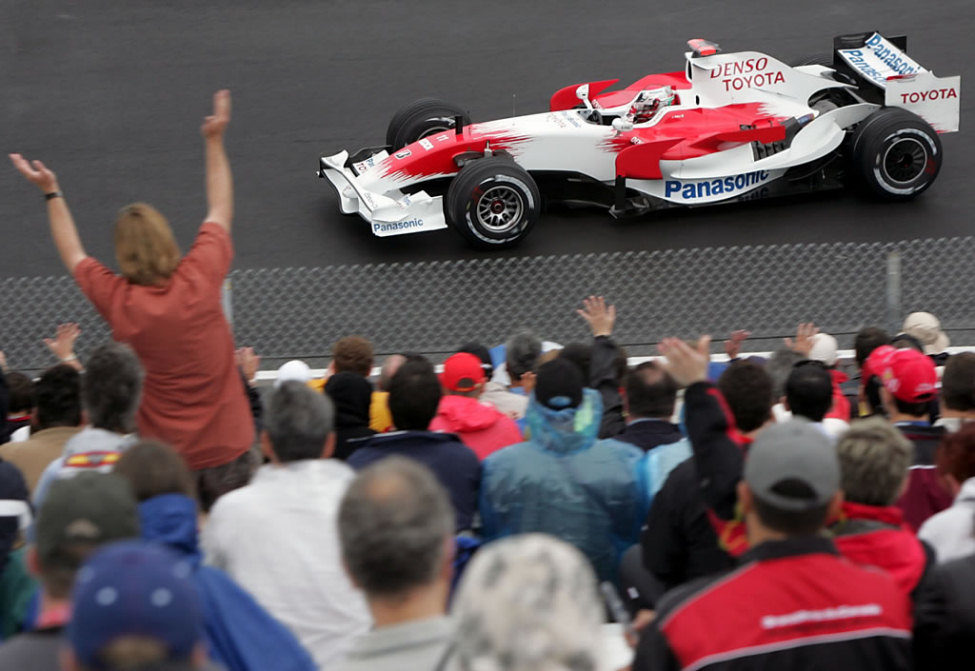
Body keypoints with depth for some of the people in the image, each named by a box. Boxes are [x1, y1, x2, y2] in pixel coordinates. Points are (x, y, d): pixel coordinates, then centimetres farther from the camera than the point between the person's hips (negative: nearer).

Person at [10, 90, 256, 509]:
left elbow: (73, 255, 9)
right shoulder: (200, 278, -12)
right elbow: (220, 212, 7)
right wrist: (214, 142, 18)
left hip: (166, 456, 0)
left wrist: (52, 193, 20)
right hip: (228, 450, 0)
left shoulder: (118, 302, -12)